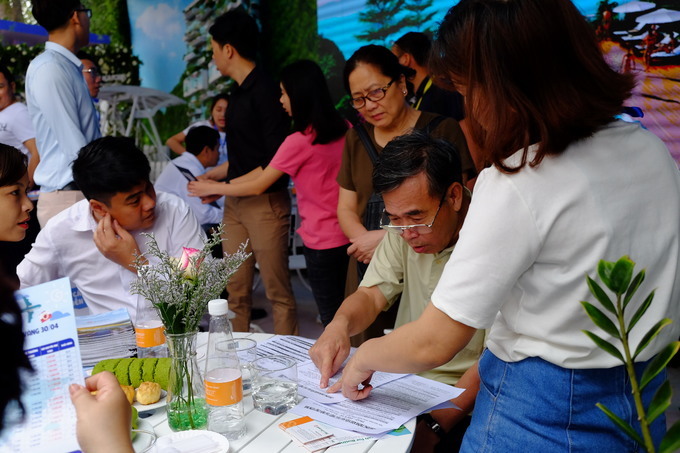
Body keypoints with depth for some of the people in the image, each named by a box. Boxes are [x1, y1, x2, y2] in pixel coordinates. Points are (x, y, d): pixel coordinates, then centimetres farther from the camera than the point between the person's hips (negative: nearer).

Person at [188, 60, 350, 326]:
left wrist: (212, 188, 8)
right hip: (347, 234, 7)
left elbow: (257, 187, -8)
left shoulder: (300, 141, -16)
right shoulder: (344, 129, 3)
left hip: (321, 239, -7)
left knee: (331, 320, 3)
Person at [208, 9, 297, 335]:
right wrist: (215, 178, 14)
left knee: (277, 291, -1)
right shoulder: (239, 92, 14)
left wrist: (224, 185, -13)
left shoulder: (264, 92, -12)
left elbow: (276, 161, -17)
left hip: (265, 201, -8)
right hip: (235, 203, 9)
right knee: (236, 291, 9)